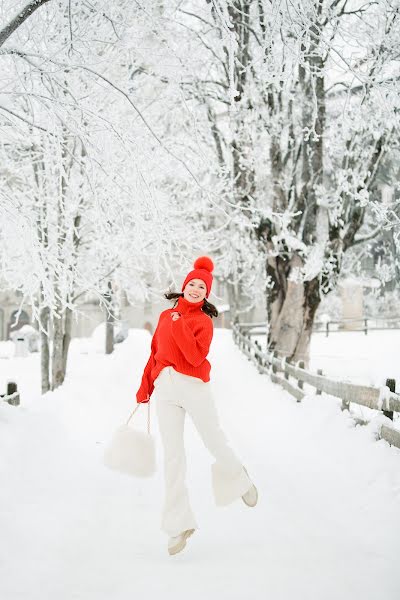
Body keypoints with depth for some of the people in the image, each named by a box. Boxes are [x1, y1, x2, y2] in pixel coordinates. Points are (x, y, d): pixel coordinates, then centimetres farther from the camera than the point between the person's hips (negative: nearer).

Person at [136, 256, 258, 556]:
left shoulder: (203, 321, 1)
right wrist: (145, 387, 24)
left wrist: (179, 325, -13)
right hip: (164, 388, 4)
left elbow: (195, 356, -14)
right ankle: (179, 525, 4)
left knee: (215, 442, 2)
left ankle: (238, 477, 38)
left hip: (193, 385, -4)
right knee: (172, 455, 1)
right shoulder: (166, 316, 17)